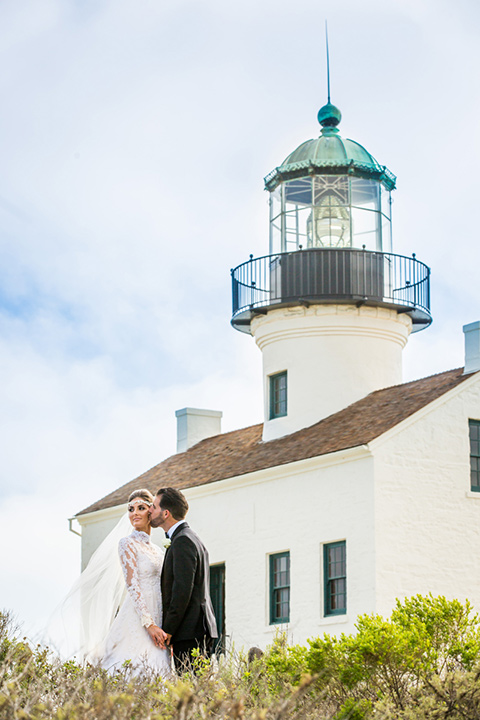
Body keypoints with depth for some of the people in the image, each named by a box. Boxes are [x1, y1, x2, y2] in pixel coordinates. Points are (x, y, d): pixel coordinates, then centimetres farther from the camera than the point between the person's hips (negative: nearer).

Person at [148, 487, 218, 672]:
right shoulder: (189, 538, 21)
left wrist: (168, 630, -15)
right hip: (200, 630, 10)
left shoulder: (183, 541, -12)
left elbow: (183, 590, -19)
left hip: (190, 633, -10)